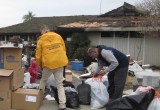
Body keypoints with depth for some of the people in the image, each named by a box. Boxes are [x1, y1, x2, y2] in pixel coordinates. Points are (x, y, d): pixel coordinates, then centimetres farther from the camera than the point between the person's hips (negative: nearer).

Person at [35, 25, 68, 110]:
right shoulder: (58, 36, 7)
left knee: (43, 80, 24)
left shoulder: (41, 40, 1)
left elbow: (38, 54, 5)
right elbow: (64, 49, 11)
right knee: (60, 84, 5)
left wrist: (38, 64, 20)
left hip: (48, 63, -2)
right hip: (59, 62, 2)